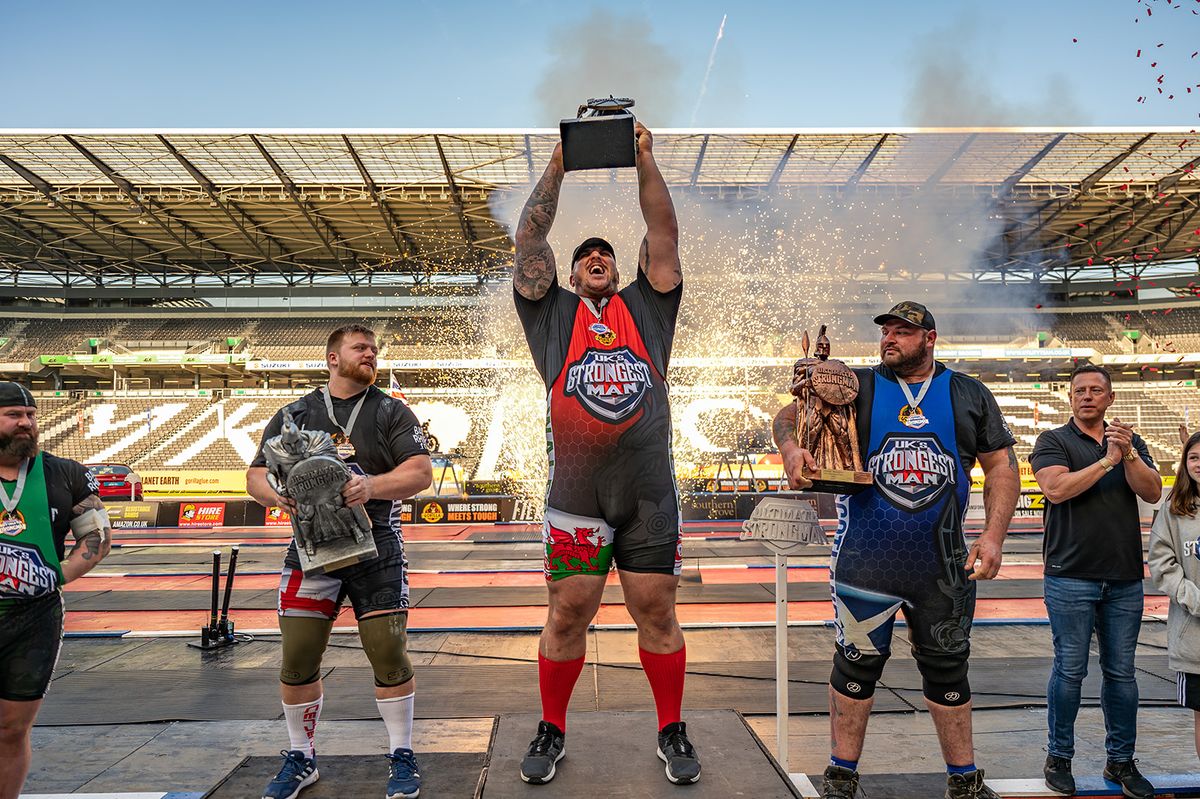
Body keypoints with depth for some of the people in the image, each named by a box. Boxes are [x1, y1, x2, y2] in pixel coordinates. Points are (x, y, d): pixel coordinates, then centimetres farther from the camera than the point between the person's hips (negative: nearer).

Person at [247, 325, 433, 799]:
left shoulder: (391, 412, 6)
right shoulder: (293, 415, 11)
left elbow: (420, 472, -5)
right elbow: (256, 476, 8)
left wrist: (373, 485, -23)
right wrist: (278, 494, -15)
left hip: (376, 550, -1)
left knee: (389, 656, -3)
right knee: (297, 661, 5)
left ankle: (402, 757, 15)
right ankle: (301, 760, 26)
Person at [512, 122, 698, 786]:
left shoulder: (646, 307, 14)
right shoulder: (552, 312, 11)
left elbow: (664, 234, 7)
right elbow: (529, 240, 4)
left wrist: (644, 160, 3)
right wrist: (557, 167, 3)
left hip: (650, 496, 1)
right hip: (575, 498, 0)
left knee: (657, 614, 9)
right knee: (566, 617, 8)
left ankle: (671, 730, 25)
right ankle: (552, 730, 26)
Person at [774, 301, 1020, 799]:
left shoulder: (969, 395, 8)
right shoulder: (857, 387, 3)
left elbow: (1001, 466, 8)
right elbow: (790, 416, -2)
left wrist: (993, 535, -4)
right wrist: (792, 449, -25)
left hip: (941, 565, 2)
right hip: (864, 558, -1)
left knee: (947, 666, 13)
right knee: (857, 662, 6)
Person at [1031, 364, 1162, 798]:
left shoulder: (1130, 441, 12)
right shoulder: (1053, 441, 1)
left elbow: (1153, 492, -1)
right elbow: (1056, 489, -16)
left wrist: (1128, 453, -16)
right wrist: (1107, 460, -13)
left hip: (1124, 578, 4)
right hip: (1071, 577, -4)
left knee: (1121, 672, 10)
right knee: (1070, 670, 1)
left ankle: (1120, 760, 22)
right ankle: (1059, 758, 14)